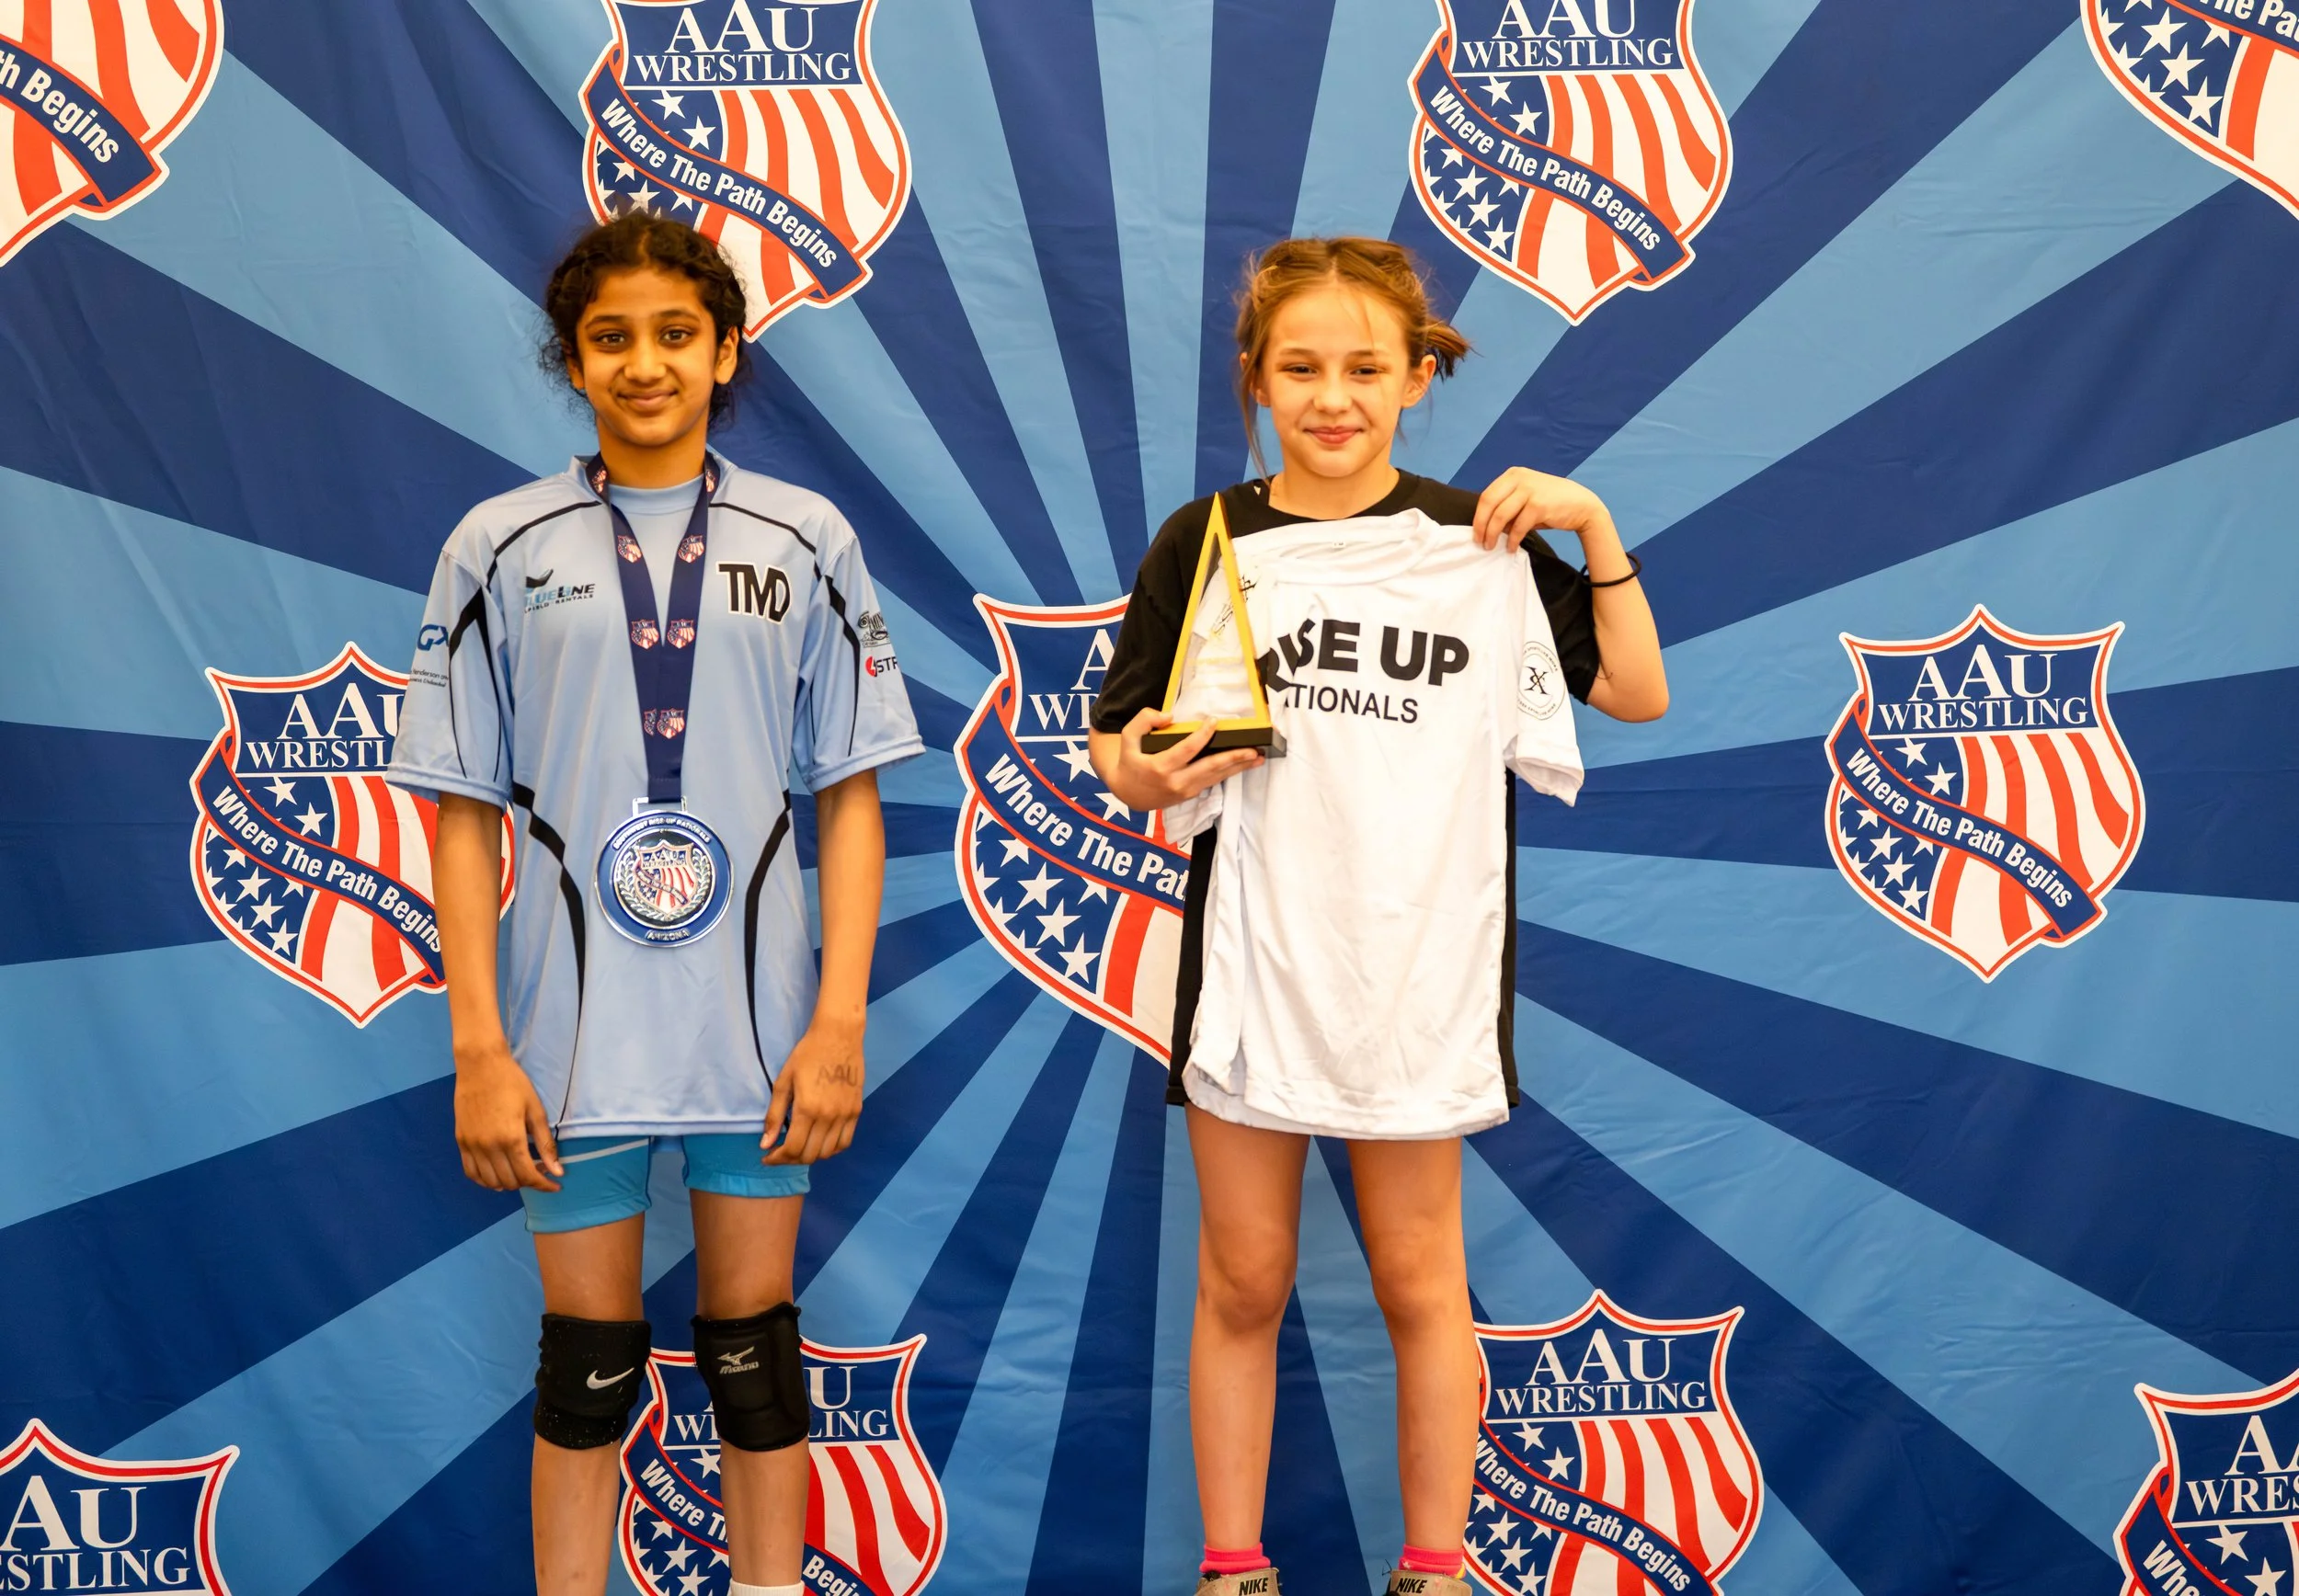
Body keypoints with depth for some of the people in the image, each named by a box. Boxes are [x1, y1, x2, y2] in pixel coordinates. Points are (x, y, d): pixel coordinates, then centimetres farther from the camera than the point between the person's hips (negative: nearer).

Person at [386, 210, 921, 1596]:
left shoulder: (806, 540, 3)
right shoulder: (504, 547, 2)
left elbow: (851, 795, 2)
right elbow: (468, 814, 1)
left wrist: (841, 1019, -5)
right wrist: (479, 1048, -5)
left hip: (759, 1023, 1)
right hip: (575, 1025, 0)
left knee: (755, 1344, 10)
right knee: (588, 1361, 9)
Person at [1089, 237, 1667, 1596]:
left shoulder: (1483, 542, 2)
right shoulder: (1207, 545, 2)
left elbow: (1639, 694, 4)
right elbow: (1119, 751, 5)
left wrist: (1594, 529, -7)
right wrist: (1147, 774, -18)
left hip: (1418, 969, 0)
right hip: (1250, 962, 1)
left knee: (1419, 1283, 9)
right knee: (1243, 1282, 9)